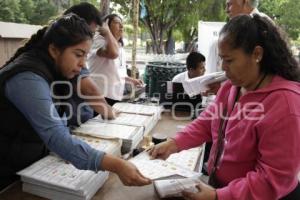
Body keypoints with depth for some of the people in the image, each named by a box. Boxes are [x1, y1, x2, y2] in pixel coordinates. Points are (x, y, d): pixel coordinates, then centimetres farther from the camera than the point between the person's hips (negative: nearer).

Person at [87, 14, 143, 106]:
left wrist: (131, 80, 20)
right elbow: (113, 54, -34)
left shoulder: (120, 48, 17)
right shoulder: (99, 40, -11)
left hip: (116, 96, 9)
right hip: (101, 96, -9)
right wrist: (107, 31, -21)